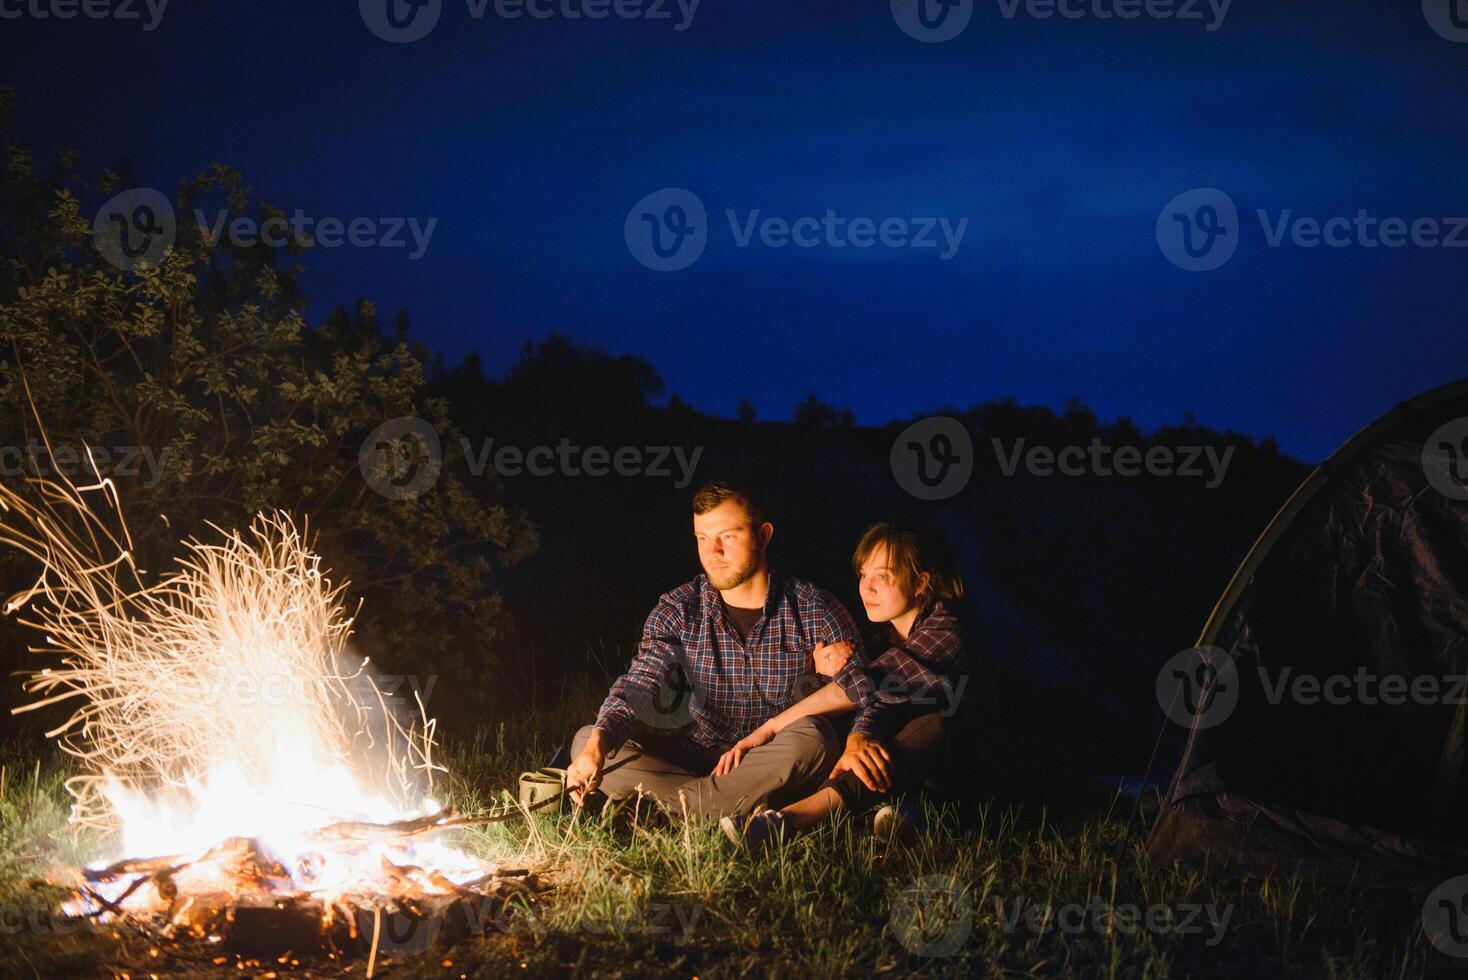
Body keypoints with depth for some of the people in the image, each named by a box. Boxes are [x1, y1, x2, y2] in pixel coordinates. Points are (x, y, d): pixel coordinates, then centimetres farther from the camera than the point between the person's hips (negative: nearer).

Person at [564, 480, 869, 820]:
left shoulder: (814, 611, -6)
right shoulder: (678, 610, -2)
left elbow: (862, 695, -10)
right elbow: (640, 686, -17)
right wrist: (598, 743, -36)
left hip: (778, 765, -2)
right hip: (701, 757, 3)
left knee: (811, 736, -36)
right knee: (585, 740, -16)